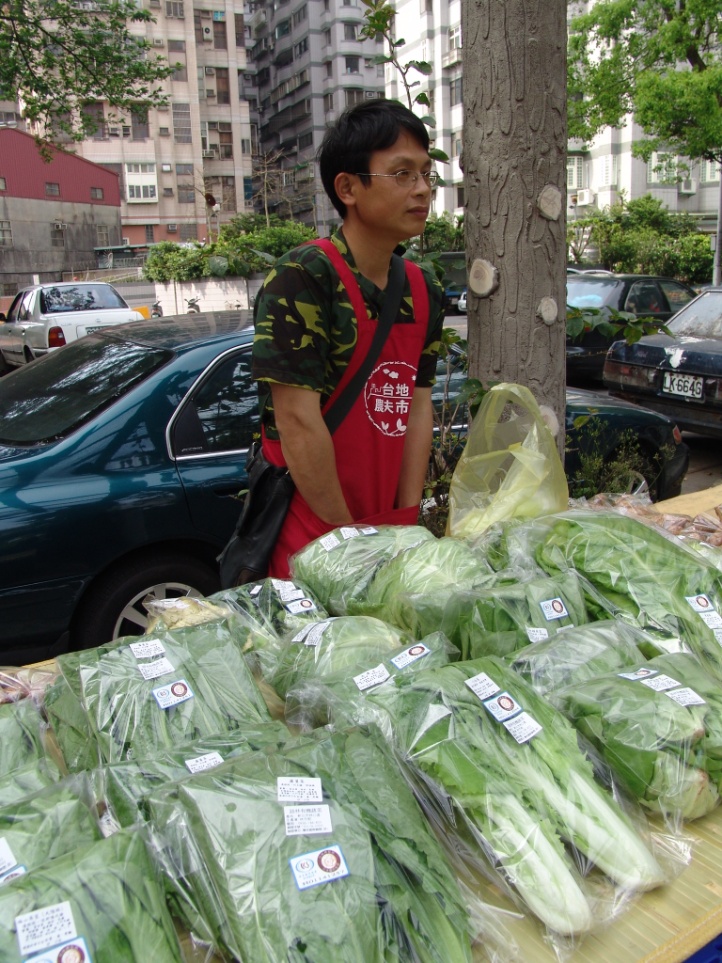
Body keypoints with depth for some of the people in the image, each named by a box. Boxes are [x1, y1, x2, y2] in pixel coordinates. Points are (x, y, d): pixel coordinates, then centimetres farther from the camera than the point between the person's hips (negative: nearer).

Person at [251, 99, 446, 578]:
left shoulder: (424, 292, 7)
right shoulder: (304, 278, -16)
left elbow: (417, 408, 5)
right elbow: (298, 422, -19)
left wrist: (407, 519, -2)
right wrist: (348, 534, -13)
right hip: (309, 535, -6)